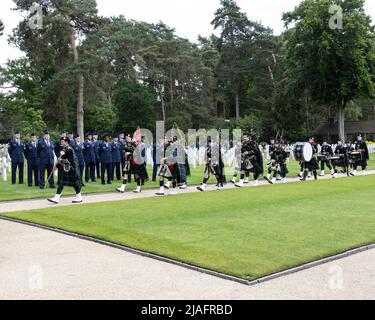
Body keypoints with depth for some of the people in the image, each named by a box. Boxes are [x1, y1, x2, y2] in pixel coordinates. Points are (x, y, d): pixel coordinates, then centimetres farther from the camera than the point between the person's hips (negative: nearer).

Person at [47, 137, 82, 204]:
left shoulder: (69, 149, -17)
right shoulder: (63, 149, 10)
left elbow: (70, 160, -22)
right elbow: (61, 159, 18)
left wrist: (61, 160, -17)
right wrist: (57, 166, 14)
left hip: (71, 169, -9)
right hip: (65, 169, 9)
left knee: (74, 183, 2)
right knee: (61, 183, 4)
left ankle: (79, 198, 16)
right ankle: (56, 198, 4)